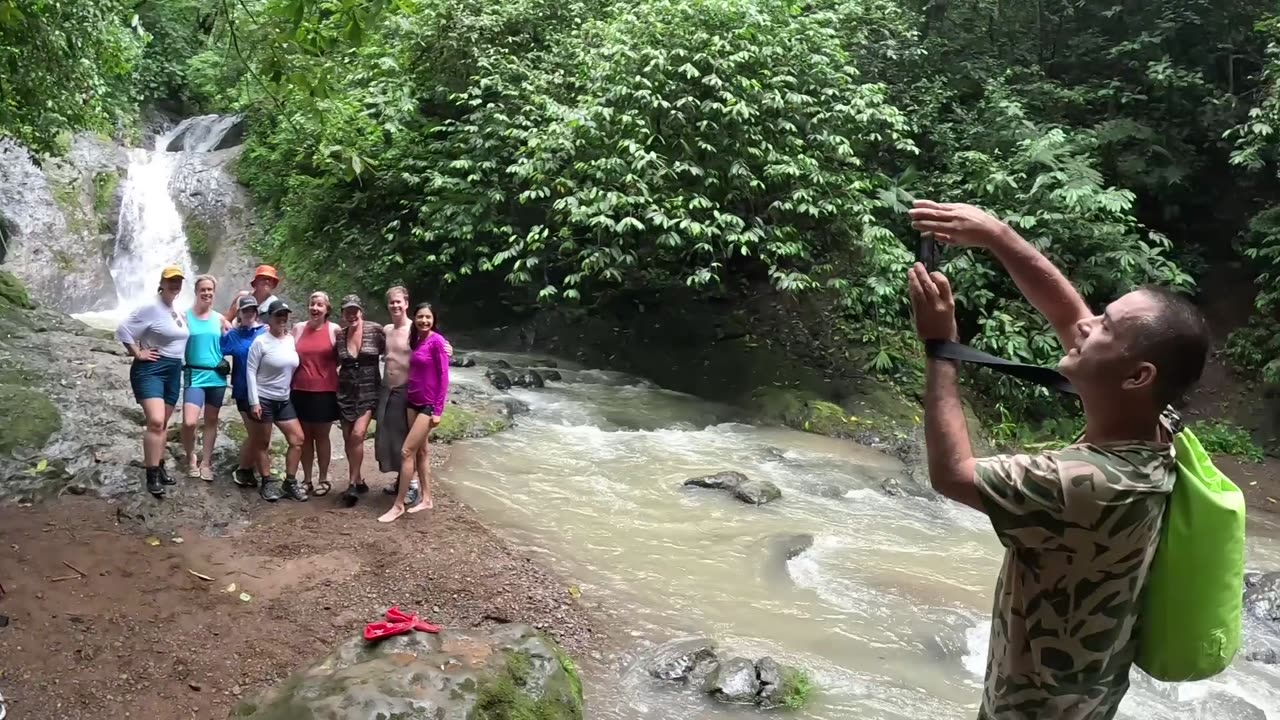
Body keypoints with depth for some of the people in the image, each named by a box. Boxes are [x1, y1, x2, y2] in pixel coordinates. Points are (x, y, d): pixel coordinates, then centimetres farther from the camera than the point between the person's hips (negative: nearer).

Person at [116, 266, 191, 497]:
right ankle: (152, 476, -13)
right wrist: (138, 354, -13)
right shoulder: (150, 308, -12)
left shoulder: (179, 311, 12)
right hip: (151, 369, -8)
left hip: (173, 371, 8)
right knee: (155, 421, -18)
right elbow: (123, 330, -15)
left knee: (163, 423, 14)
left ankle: (160, 468, 24)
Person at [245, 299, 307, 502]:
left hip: (284, 400, 6)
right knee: (263, 444, 5)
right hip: (263, 399, -6)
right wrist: (254, 402, -16)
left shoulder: (291, 340, 5)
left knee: (298, 439, 3)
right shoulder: (260, 341, -11)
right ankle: (267, 483, 16)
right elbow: (251, 371, -12)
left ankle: (290, 482, 13)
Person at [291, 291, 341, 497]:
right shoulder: (298, 328, 5)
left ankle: (324, 479, 18)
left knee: (321, 436, 7)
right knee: (305, 436, 9)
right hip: (301, 391, 3)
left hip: (325, 391, -3)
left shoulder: (334, 330, -4)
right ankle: (306, 479, 19)